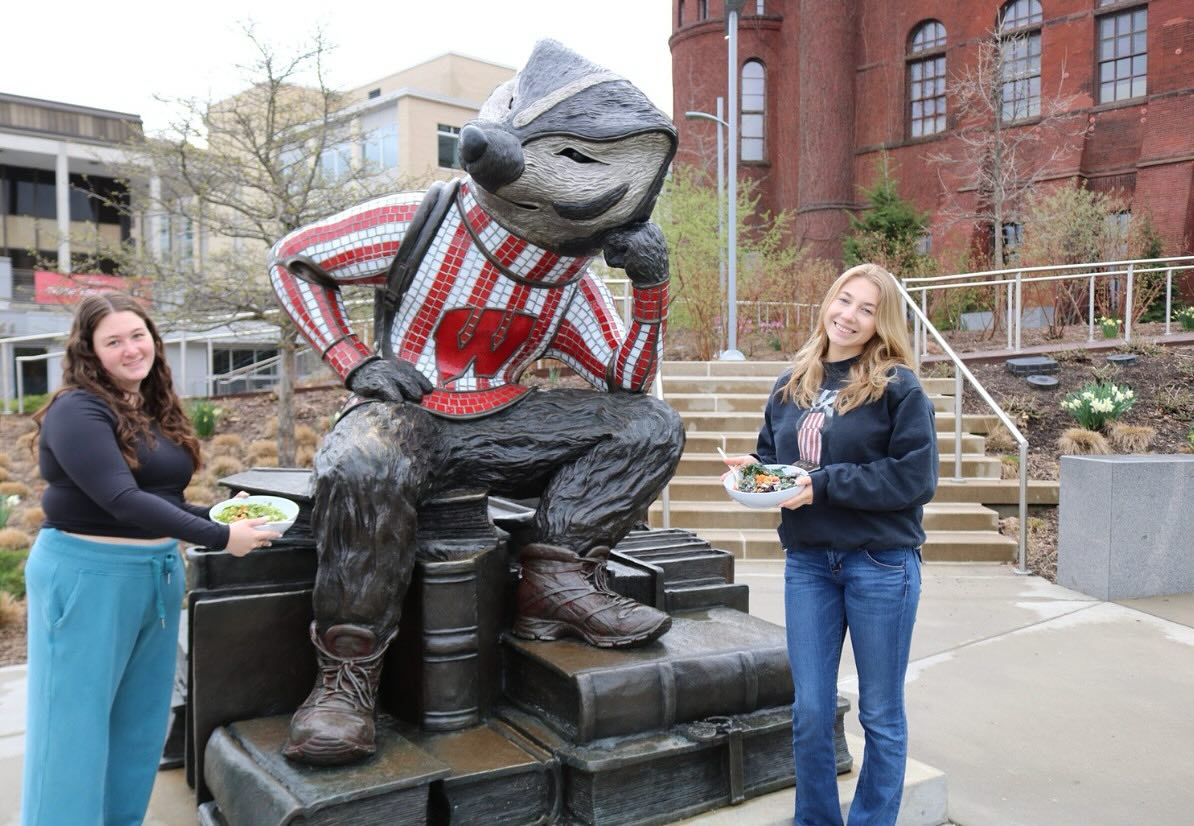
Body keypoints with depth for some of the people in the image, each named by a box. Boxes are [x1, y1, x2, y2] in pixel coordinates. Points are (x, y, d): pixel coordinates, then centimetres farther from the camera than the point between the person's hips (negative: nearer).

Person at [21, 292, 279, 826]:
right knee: (77, 725, 3)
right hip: (86, 575, -8)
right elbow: (122, 500, -24)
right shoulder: (77, 410, -14)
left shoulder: (157, 412, 9)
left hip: (158, 573, 8)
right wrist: (219, 538, -24)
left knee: (140, 722, 15)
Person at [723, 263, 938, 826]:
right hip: (807, 563, 4)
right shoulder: (789, 387, 8)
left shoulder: (899, 387, -7)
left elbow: (915, 477, -14)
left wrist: (823, 484, -18)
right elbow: (771, 455, 18)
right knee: (809, 714, 10)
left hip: (881, 562, -4)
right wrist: (751, 468, -5)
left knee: (881, 715, 12)